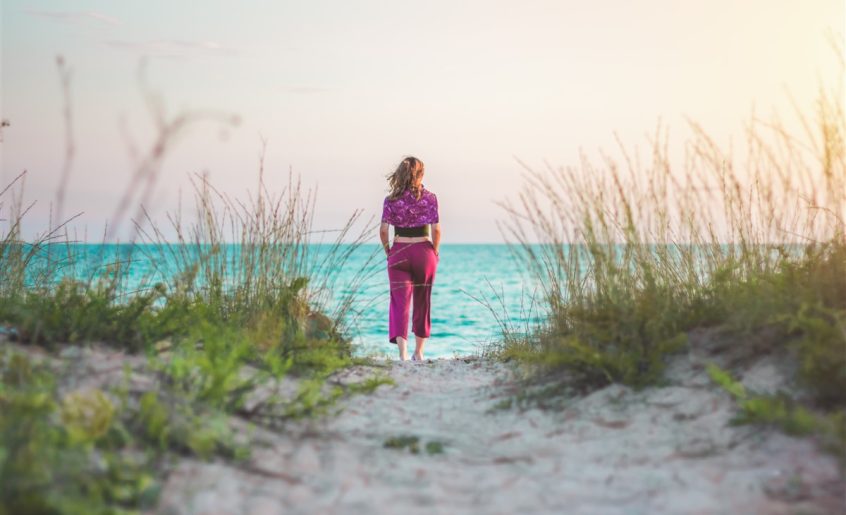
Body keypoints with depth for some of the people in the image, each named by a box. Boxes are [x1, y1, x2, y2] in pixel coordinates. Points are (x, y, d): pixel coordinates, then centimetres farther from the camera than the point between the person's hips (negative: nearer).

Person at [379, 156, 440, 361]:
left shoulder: (392, 199, -1)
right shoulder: (429, 197, -2)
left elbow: (383, 230, -5)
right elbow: (436, 229, -6)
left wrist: (388, 251, 9)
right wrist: (435, 252, 8)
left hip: (399, 252, 0)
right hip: (423, 251, 0)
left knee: (400, 301, 0)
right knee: (422, 302, 14)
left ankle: (403, 351, -18)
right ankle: (418, 352, 23)